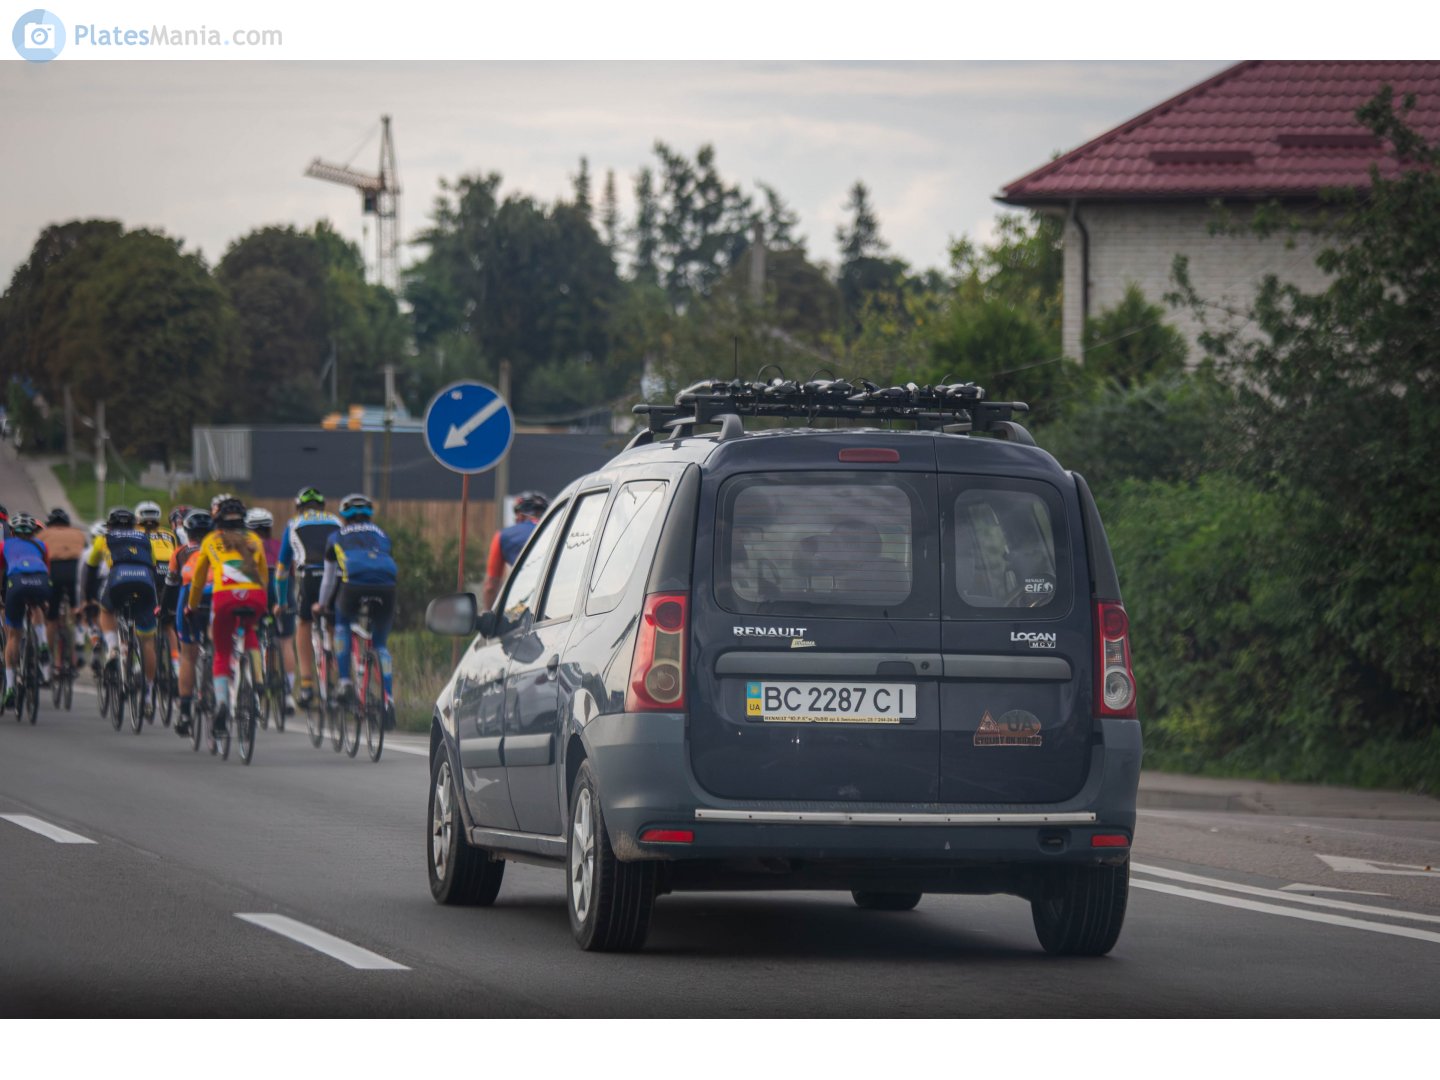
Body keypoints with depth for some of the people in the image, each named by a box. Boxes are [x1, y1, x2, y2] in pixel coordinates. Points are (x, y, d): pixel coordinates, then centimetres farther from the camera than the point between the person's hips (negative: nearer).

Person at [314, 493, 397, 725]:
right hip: (385, 588, 2)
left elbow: (329, 577, 36)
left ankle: (344, 681, 16)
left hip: (353, 585, -2)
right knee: (381, 645, 19)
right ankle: (388, 700, 6)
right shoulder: (381, 534, 32)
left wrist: (322, 604, 52)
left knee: (342, 625, 29)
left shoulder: (337, 536, 28)